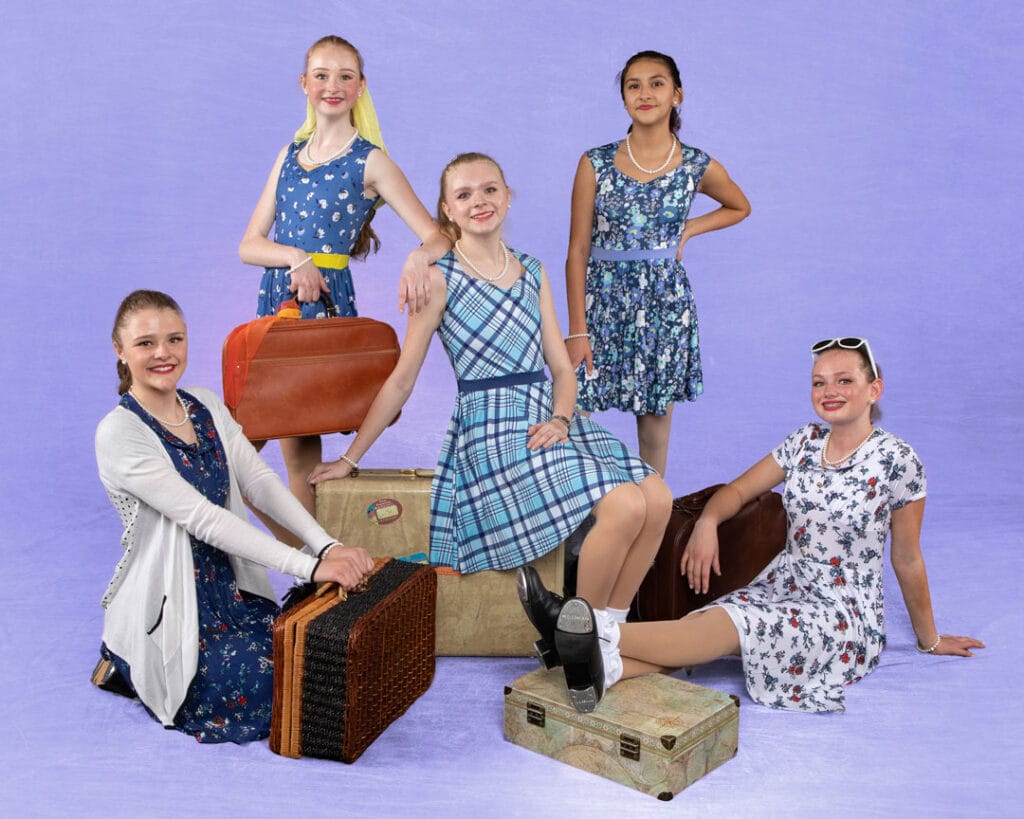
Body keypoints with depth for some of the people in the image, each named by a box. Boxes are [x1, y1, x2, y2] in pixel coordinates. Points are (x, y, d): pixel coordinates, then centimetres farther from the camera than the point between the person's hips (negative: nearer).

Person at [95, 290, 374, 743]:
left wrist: (328, 546, -19)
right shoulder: (119, 434, -18)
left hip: (229, 586, 7)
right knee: (265, 684, -18)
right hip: (166, 606, -7)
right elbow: (202, 518, -25)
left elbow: (261, 481, -4)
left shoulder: (207, 405, 4)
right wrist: (310, 567, -30)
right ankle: (130, 666, 8)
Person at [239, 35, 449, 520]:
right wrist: (296, 257, -14)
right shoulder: (291, 153, 12)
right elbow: (249, 245, 7)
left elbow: (438, 237, -10)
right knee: (294, 445, 7)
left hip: (325, 303, -5)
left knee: (300, 442, -5)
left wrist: (419, 257, -33)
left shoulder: (369, 161, -3)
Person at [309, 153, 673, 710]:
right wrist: (350, 459, 2)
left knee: (658, 499, -14)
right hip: (491, 430, -6)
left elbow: (562, 367, 14)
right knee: (624, 506, -25)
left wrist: (560, 418, -7)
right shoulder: (440, 279, -2)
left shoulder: (532, 272, 15)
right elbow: (402, 379, 1)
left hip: (547, 420, 6)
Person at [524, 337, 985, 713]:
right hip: (780, 585, 6)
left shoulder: (896, 461, -11)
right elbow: (739, 490, 11)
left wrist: (929, 639, 8)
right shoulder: (805, 443, 5)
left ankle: (603, 636, -46)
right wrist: (707, 522, -12)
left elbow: (907, 560, -3)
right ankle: (604, 665, -47)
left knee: (730, 626, -32)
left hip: (842, 611, -6)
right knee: (701, 623, -25)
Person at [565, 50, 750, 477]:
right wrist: (577, 330, -8)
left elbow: (739, 208, 22)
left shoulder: (699, 167, 1)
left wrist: (687, 230, 4)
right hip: (604, 301, -1)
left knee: (656, 416, 8)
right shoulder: (595, 164, -3)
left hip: (666, 303, 1)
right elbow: (578, 251, -3)